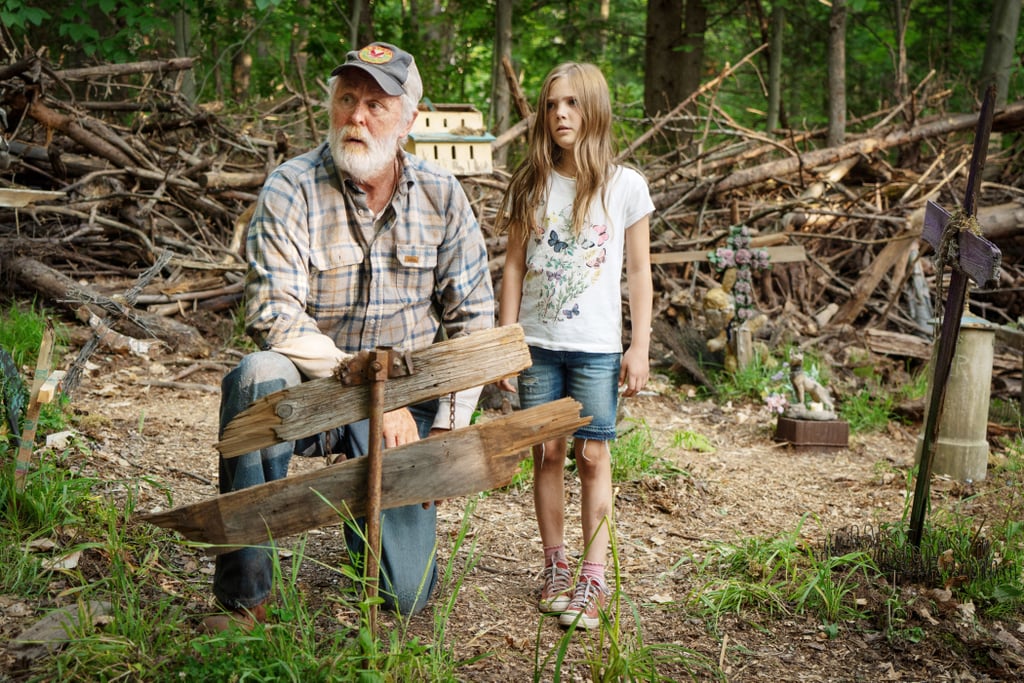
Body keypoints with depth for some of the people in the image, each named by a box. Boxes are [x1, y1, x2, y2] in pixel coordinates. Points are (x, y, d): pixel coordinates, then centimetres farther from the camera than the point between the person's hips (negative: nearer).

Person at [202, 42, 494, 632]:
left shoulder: (442, 196, -3)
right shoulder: (291, 190, -13)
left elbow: (472, 319, 0)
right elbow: (275, 317, -21)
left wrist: (448, 432, -7)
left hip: (406, 400, 2)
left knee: (407, 595, -3)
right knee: (259, 377, -39)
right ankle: (245, 597, -28)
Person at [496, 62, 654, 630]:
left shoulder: (624, 185, -1)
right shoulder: (531, 185, 5)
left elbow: (638, 273, 2)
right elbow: (514, 266, 8)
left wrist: (639, 347, -2)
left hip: (596, 347, -2)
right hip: (537, 344, 2)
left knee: (593, 457, 0)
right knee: (547, 453, 7)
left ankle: (593, 579, 5)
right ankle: (555, 567, 19)